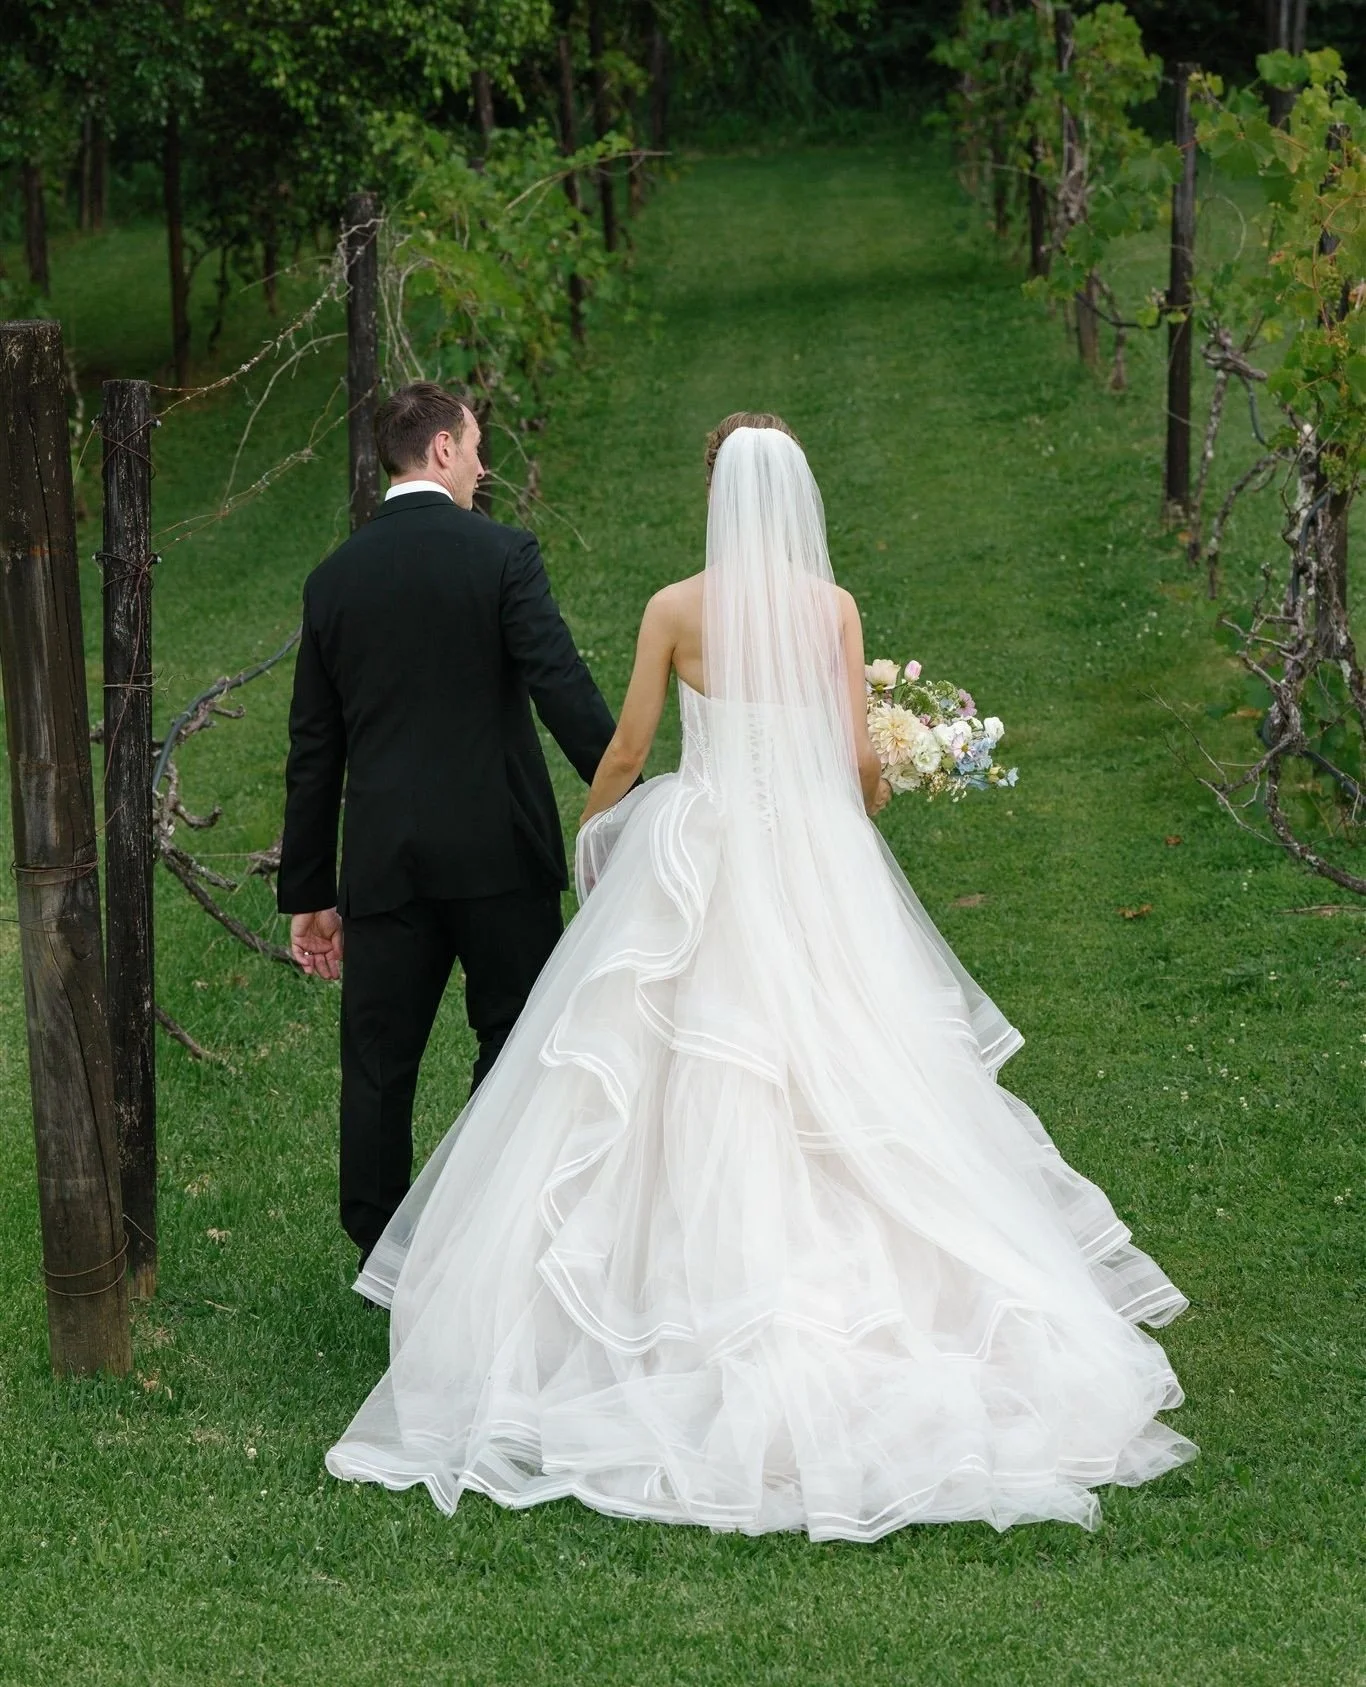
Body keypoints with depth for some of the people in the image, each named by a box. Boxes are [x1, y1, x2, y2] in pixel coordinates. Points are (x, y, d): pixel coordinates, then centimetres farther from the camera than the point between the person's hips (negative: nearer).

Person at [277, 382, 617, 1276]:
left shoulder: (334, 576, 7)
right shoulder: (501, 554, -5)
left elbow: (313, 749, 9)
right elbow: (564, 689, -15)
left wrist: (309, 892, 14)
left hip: (383, 862, 3)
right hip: (499, 850, -3)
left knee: (377, 1065, 9)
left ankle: (384, 1259, 15)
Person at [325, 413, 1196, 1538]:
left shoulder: (678, 608, -6)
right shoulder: (836, 609, -1)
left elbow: (627, 751, 0)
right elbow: (860, 759, 4)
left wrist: (593, 833, 20)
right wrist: (859, 803, 28)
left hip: (700, 856, -2)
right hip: (818, 858, 2)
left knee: (699, 1089, 3)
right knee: (837, 1087, 6)